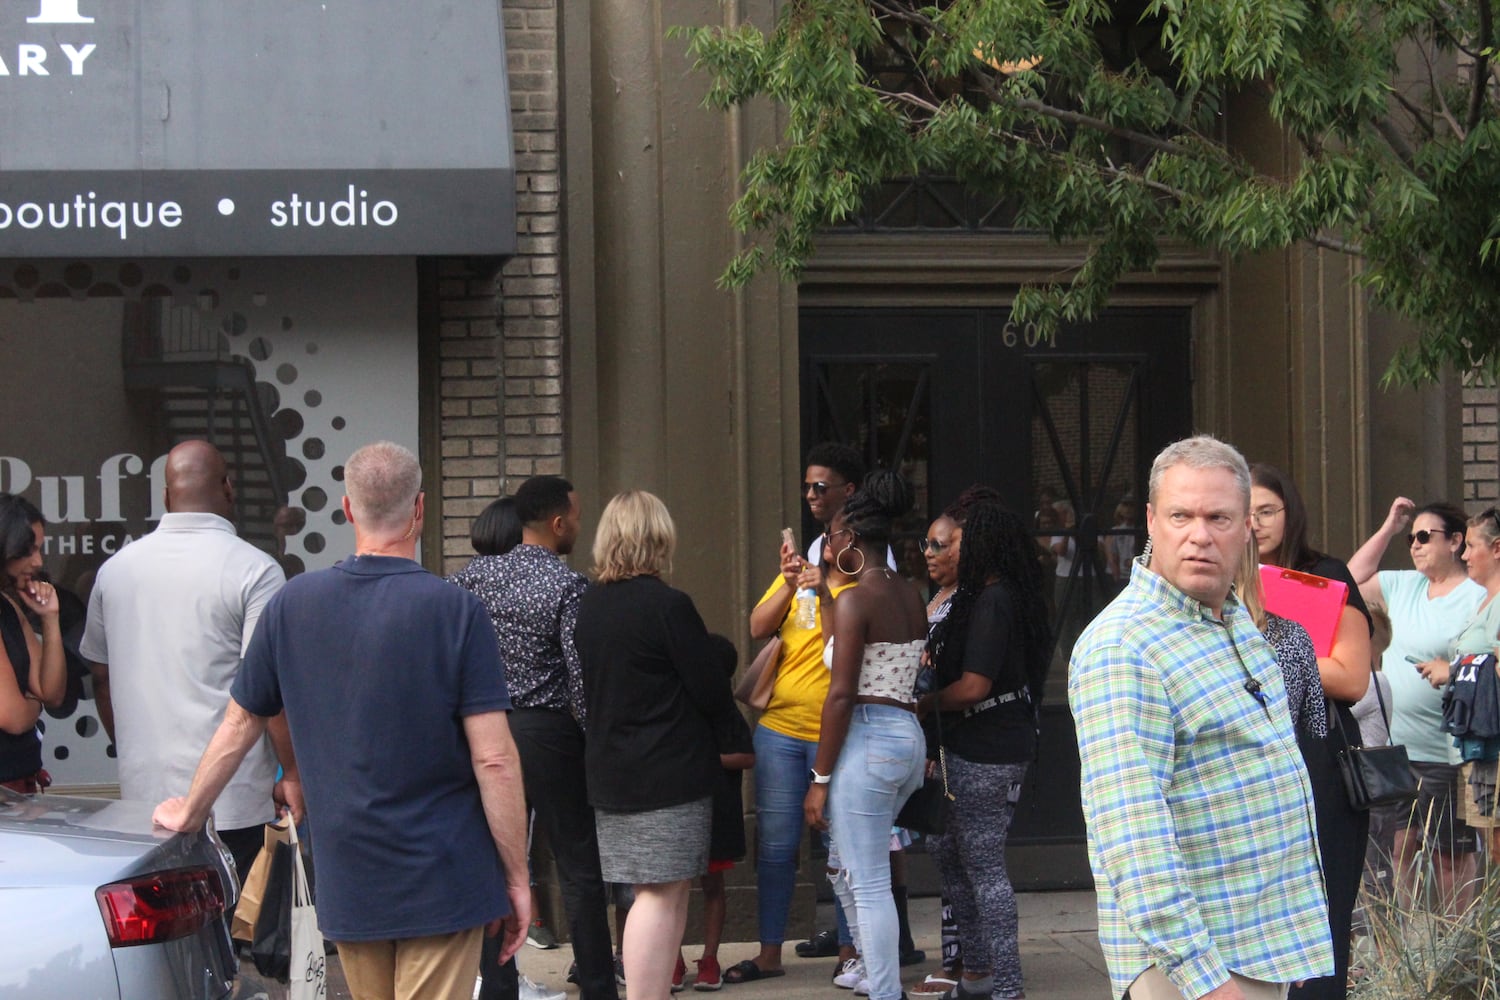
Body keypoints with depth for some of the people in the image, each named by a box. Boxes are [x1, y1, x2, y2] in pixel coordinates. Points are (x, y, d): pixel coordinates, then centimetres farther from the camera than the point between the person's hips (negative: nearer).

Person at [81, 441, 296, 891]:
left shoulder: (115, 568, 9)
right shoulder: (253, 570, -10)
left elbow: (101, 676, 19)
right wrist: (292, 773, -4)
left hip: (143, 791, 5)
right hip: (233, 802, -5)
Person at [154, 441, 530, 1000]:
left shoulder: (293, 605, 1)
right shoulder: (455, 611, -10)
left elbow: (239, 725, 13)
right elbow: (494, 760, -13)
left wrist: (188, 813, 29)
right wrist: (517, 877, -4)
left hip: (347, 884, 4)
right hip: (443, 879, -4)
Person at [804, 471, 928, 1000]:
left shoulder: (854, 600, -13)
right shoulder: (912, 598, 11)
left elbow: (841, 695, -16)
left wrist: (820, 778, -11)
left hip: (867, 738, -9)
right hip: (911, 737, 9)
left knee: (869, 883, -3)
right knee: (844, 865, 22)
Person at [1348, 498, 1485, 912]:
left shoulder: (1478, 598, -11)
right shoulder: (1402, 586, 12)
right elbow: (1351, 582, 21)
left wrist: (1453, 671, -28)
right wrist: (1388, 529, 16)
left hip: (1442, 754, -7)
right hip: (1393, 747, 7)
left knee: (1450, 855, 2)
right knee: (1396, 847, 9)